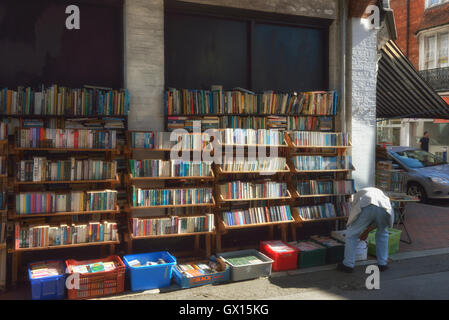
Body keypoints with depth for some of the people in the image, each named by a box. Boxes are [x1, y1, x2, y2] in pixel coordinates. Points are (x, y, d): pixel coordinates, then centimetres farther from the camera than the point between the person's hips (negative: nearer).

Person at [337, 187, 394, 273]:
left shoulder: (359, 193, 41)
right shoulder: (381, 193, 44)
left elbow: (354, 213, 37)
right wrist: (367, 232, 47)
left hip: (366, 208, -3)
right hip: (384, 208, 3)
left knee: (351, 234, 17)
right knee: (382, 234, 31)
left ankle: (348, 265, 21)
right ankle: (382, 264, 33)